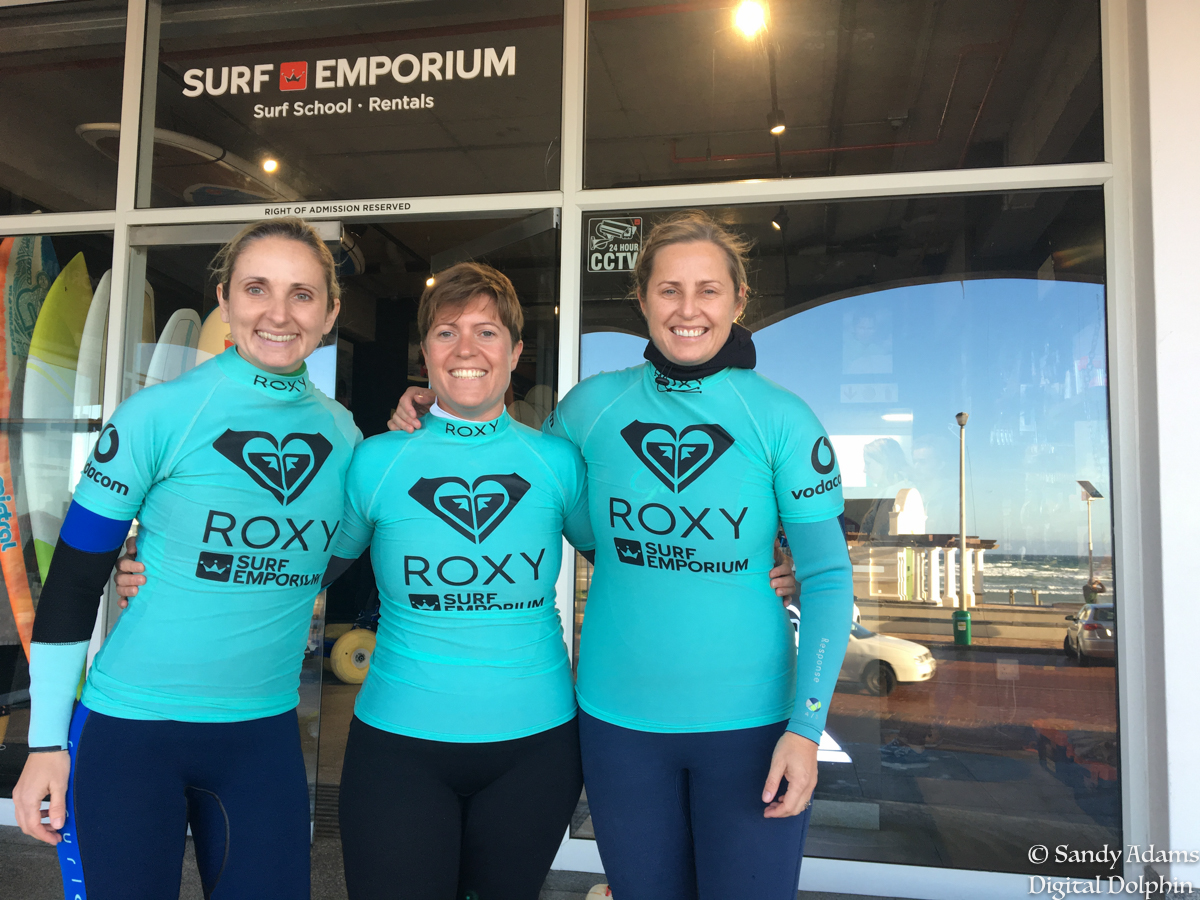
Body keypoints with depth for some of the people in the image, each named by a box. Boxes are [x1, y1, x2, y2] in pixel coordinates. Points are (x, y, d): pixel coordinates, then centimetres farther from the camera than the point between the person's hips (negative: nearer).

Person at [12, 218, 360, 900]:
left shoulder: (342, 432, 2)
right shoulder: (159, 415, -10)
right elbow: (71, 584, -6)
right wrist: (46, 742, -5)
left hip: (266, 734, 4)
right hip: (130, 730, -3)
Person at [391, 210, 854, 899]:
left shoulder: (781, 419, -7)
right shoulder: (593, 405, -1)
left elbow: (827, 578, -5)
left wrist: (806, 725, -11)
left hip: (749, 721, -2)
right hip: (619, 718, 2)